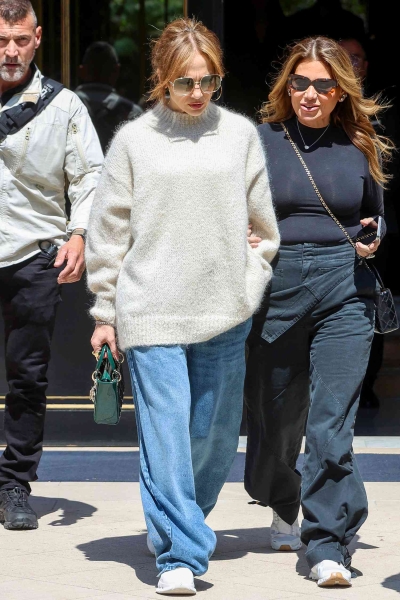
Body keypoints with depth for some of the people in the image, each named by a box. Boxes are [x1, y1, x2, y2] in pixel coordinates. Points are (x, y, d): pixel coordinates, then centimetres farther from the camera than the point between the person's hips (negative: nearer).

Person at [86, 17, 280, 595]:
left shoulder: (240, 133, 7)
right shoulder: (134, 139, 3)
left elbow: (265, 221, 15)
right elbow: (109, 229, 7)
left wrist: (254, 281, 8)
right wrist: (104, 313, 6)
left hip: (224, 311, 2)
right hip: (150, 310, -2)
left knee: (215, 434, 7)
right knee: (165, 432, -10)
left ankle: (174, 524, 29)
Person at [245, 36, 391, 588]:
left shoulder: (361, 148, 7)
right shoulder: (261, 141, 3)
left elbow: (377, 215, 20)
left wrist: (372, 239, -1)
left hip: (343, 290, -1)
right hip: (276, 288, 1)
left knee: (332, 424, -10)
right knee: (275, 412, 13)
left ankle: (328, 546, -7)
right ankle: (284, 506, 42)